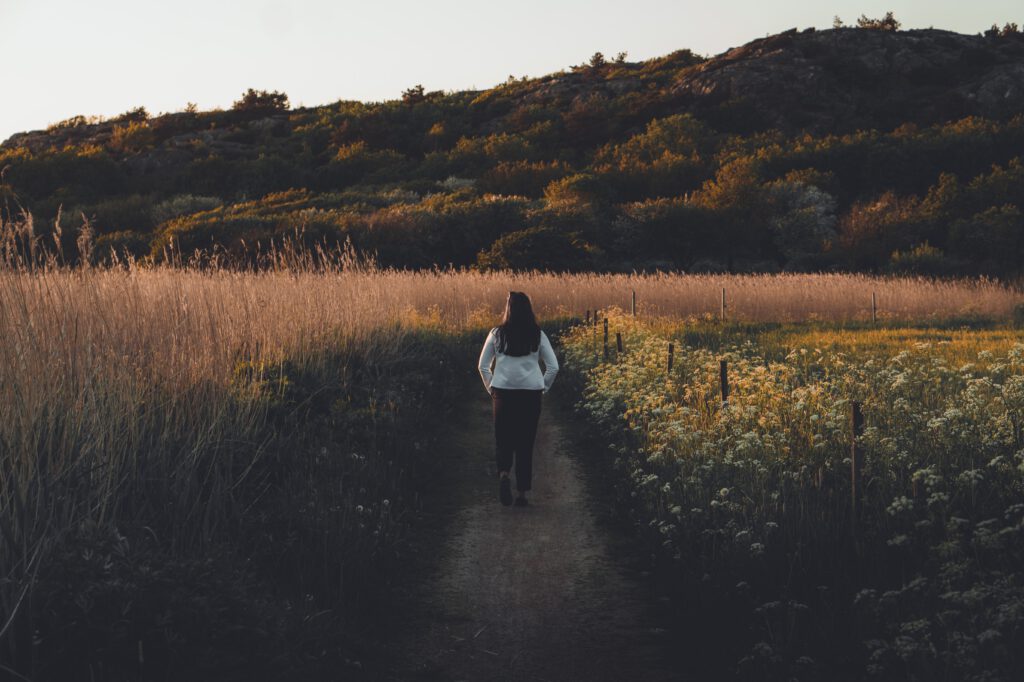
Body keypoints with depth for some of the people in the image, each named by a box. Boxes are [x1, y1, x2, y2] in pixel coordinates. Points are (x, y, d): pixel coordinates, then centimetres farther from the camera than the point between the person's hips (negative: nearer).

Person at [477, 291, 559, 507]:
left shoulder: (497, 334, 0)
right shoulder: (538, 335, 1)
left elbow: (483, 366, 4)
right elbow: (553, 367, 0)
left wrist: (491, 388, 15)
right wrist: (543, 388, 11)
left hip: (503, 392, 0)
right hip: (531, 393, 0)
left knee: (503, 438, 11)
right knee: (526, 442, 9)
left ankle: (503, 473, -18)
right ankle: (522, 492, 8)